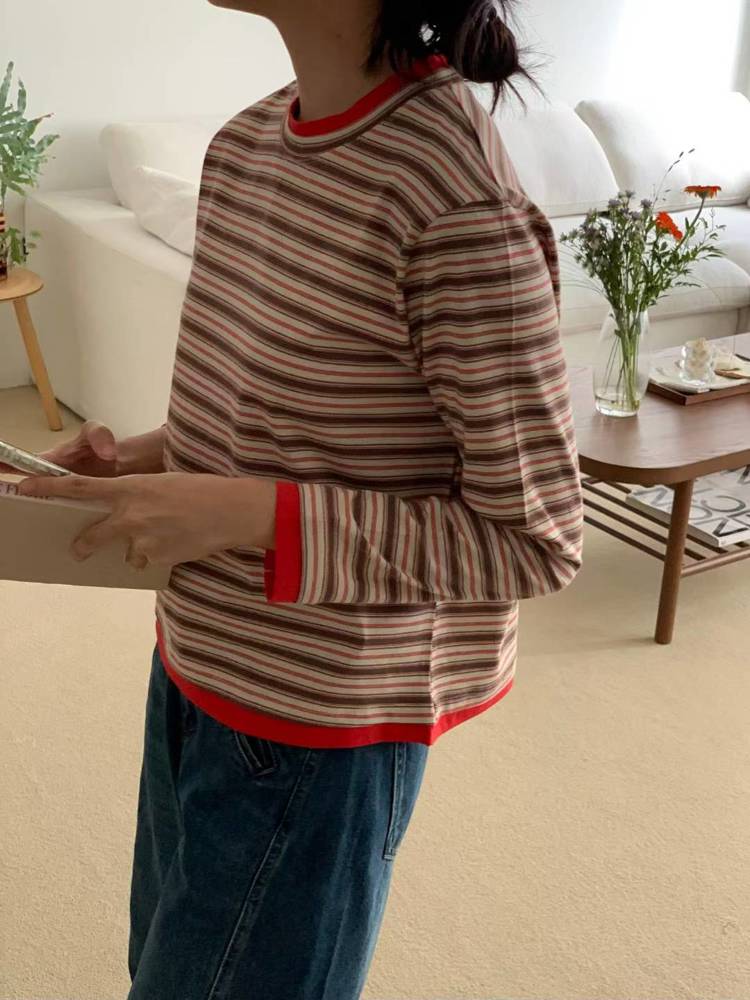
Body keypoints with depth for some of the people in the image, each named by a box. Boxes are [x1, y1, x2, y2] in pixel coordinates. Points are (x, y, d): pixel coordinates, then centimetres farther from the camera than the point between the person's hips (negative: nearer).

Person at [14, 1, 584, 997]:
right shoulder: (247, 142, -1)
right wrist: (149, 457, -6)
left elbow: (537, 542, -21)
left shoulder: (459, 203, -26)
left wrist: (250, 513, -27)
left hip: (313, 727, -8)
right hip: (195, 668, 8)